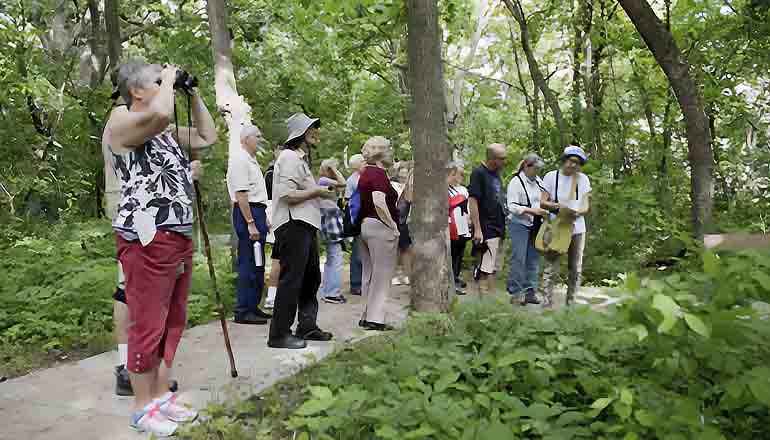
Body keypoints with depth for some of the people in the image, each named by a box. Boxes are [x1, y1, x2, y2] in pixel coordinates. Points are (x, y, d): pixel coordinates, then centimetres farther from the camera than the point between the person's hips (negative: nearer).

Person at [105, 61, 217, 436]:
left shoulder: (168, 132, 20)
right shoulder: (121, 121, -7)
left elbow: (209, 136, 28)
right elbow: (160, 112, -27)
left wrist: (192, 94, 20)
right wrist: (169, 79, -8)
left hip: (180, 238, 10)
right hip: (146, 240, -9)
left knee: (172, 322, 16)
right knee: (147, 327, -2)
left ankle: (161, 396, 29)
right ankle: (142, 409, 13)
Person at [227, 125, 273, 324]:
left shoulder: (252, 160, 21)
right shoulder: (239, 159, -11)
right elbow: (241, 194, -19)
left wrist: (263, 219, 21)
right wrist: (250, 223, -24)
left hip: (257, 213, 10)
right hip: (247, 213, -10)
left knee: (258, 264, 13)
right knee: (248, 264, -8)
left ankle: (253, 307, 22)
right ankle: (243, 311, -2)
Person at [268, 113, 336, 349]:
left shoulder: (302, 159, 24)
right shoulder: (289, 157, -10)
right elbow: (287, 195, -20)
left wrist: (322, 192, 14)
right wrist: (317, 191, -12)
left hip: (305, 225, 11)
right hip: (293, 226, -11)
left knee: (311, 277, 17)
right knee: (291, 279, -8)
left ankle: (307, 326, 29)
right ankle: (279, 334, -1)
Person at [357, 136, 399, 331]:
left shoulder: (365, 173, 15)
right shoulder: (379, 173, -14)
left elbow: (362, 201, 22)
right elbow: (379, 202, -27)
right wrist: (393, 225, -19)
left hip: (365, 225, 10)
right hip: (380, 227, -10)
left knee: (369, 274, 14)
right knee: (381, 274, -2)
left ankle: (368, 315, 21)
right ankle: (375, 319, 1)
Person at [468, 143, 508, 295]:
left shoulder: (496, 174, 15)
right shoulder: (479, 173, -10)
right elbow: (472, 201, -16)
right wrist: (477, 229, -20)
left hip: (498, 228, 9)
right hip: (486, 230, -9)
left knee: (494, 268, 13)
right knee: (485, 269, -7)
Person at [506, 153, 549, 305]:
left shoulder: (537, 181, 12)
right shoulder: (516, 182, -8)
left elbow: (546, 195, 26)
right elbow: (511, 206, -15)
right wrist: (532, 210, -23)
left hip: (535, 226, 7)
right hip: (519, 225, -7)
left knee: (534, 259, 7)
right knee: (519, 258, -8)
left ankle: (530, 291, 13)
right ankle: (515, 292, 0)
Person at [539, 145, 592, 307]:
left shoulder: (583, 179, 6)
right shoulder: (551, 176, 0)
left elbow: (587, 206, 3)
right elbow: (542, 202, -3)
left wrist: (578, 212, -19)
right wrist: (558, 205, -21)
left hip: (577, 229, 3)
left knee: (576, 269, 9)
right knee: (551, 268, -8)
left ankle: (571, 303, 20)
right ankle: (547, 303, -6)